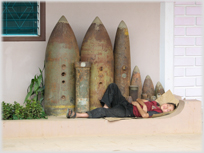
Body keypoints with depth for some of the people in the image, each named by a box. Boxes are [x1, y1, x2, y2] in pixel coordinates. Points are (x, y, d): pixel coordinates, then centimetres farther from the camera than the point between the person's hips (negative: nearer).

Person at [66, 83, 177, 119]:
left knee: (102, 112, -27)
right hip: (125, 103, 9)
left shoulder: (157, 112, -10)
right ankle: (106, 106, -6)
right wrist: (143, 104, -4)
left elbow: (144, 115, -28)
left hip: (126, 112, -9)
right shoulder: (155, 104, 16)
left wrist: (137, 105, -12)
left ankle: (76, 115, -25)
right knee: (112, 86, 3)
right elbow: (139, 100, 19)